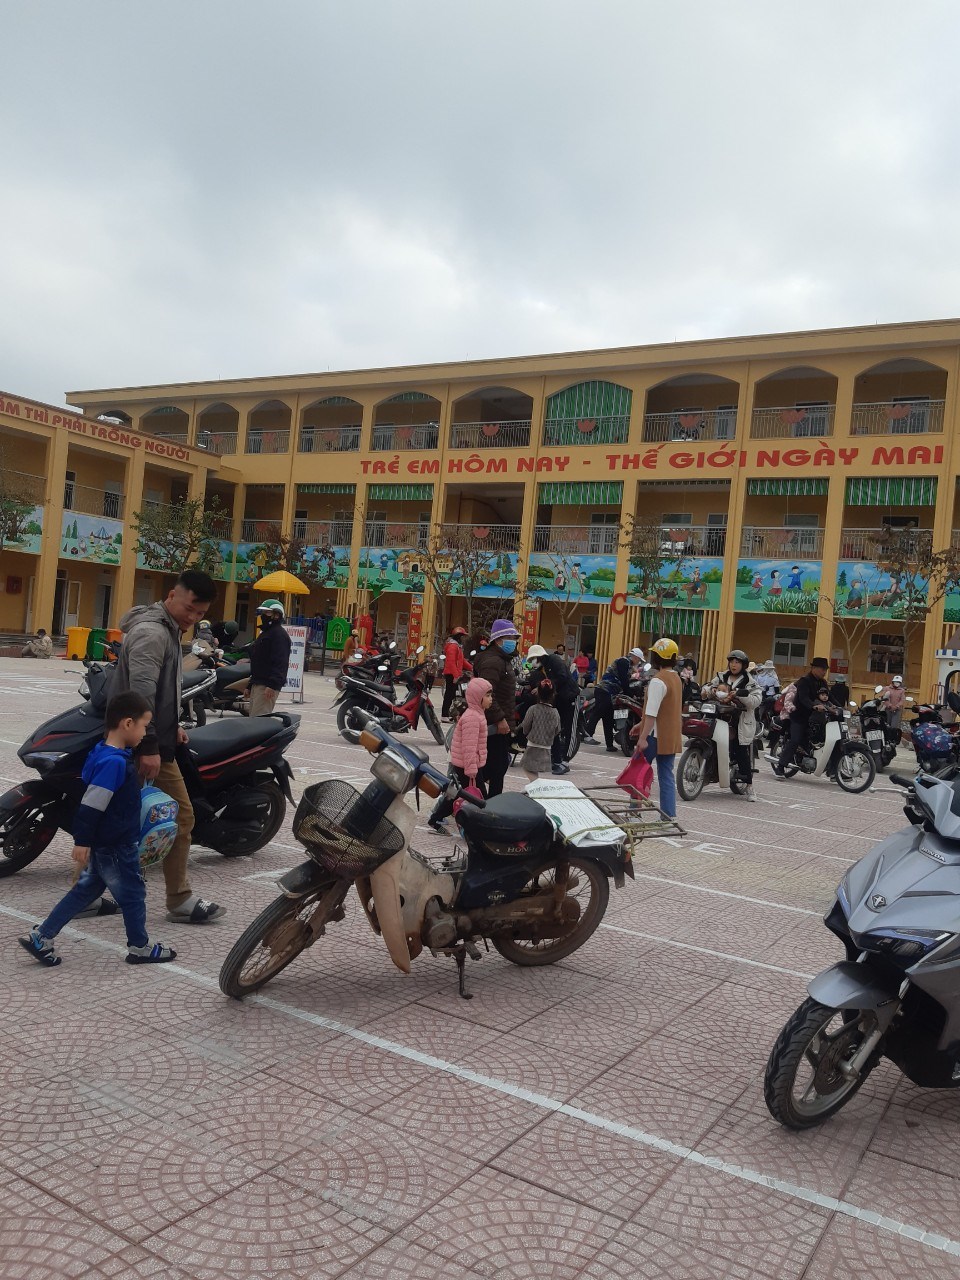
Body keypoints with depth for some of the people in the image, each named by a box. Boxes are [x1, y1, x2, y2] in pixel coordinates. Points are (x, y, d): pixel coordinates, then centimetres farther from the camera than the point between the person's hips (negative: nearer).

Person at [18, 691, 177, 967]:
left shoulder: (104, 752, 4)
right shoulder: (114, 761, -27)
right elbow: (91, 804, -27)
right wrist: (82, 841, -22)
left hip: (103, 844, 10)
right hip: (116, 848, -10)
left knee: (86, 891, 19)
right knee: (132, 894, 7)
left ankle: (40, 937, 24)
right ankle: (139, 948, 21)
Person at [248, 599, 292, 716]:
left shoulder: (279, 634, -11)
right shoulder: (265, 633, 23)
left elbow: (280, 663, -22)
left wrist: (272, 685, -29)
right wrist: (250, 685, 25)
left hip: (267, 686, -11)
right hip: (257, 684, 11)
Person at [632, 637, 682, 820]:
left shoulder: (658, 681, -17)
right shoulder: (675, 678, 11)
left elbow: (652, 712, -21)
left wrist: (643, 738, -21)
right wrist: (642, 725, 23)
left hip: (656, 736, -8)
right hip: (672, 736, 8)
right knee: (667, 776, 8)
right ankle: (669, 816, 6)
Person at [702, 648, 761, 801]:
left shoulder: (749, 681, 2)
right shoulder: (721, 677, 14)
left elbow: (756, 700, -11)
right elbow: (706, 687, 12)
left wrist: (739, 694, -22)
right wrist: (710, 691, -11)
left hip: (741, 721, -4)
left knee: (742, 753, -5)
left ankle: (749, 786, 4)